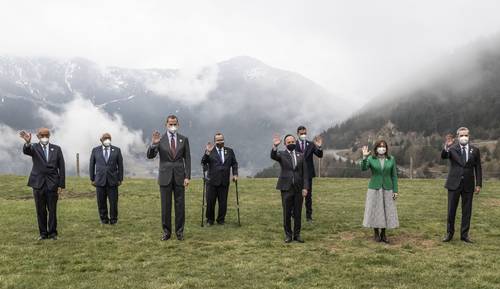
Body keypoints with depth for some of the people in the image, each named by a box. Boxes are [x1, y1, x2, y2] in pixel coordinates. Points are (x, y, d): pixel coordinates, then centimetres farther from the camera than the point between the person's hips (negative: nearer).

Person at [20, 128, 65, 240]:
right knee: (41, 211, 7)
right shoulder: (34, 148, 2)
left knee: (52, 210, 4)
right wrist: (27, 142, -47)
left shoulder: (56, 149, 5)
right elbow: (26, 151, -23)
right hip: (38, 184, 0)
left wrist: (61, 185, -2)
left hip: (52, 184, 0)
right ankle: (43, 233, 18)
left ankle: (52, 232, 16)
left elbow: (61, 167, 4)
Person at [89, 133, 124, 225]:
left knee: (113, 201, 0)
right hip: (100, 181, 0)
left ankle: (113, 219, 16)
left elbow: (120, 165, 5)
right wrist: (92, 179, 5)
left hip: (112, 181, 0)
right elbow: (91, 165, 9)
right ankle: (104, 219, 18)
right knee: (101, 202, 3)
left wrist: (120, 179, 2)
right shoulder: (95, 150, 6)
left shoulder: (116, 150, 5)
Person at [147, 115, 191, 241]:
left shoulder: (184, 139, 4)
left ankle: (179, 231, 14)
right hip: (165, 177, -1)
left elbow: (187, 159, 4)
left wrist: (187, 176, -3)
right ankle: (166, 231, 14)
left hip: (179, 176, 1)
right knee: (165, 206, 4)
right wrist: (153, 143, -26)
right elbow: (150, 156, -8)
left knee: (180, 205, 5)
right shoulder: (160, 139, 0)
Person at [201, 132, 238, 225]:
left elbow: (234, 163, 14)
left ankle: (221, 219, 20)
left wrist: (235, 174, 1)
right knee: (210, 201, 3)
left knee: (223, 202, 6)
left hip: (224, 182, 2)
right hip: (212, 181, -2)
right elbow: (203, 163, -9)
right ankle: (210, 220, 19)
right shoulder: (209, 151, 2)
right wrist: (208, 152, -22)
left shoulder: (229, 151, 10)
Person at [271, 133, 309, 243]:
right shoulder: (281, 154, 2)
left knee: (298, 213, 6)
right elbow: (273, 156, -21)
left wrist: (305, 187, -2)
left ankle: (297, 234, 17)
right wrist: (275, 146, -40)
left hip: (299, 188, 2)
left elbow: (305, 173, 7)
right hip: (286, 188, -2)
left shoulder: (300, 156, 9)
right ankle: (288, 234, 15)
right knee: (287, 213, 4)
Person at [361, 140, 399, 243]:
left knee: (386, 211, 4)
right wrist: (364, 157, -34)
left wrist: (395, 191, -1)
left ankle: (383, 234, 17)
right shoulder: (371, 159, -2)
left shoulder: (391, 159, 1)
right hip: (374, 189, -1)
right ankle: (376, 233, 16)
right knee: (375, 210, 3)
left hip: (387, 189, 1)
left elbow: (394, 176, 2)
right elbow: (364, 168, -20)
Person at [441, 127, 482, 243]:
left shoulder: (475, 150, 3)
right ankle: (449, 233, 18)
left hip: (468, 185, 2)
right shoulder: (452, 148, -2)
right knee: (451, 210, 5)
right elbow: (443, 156, -22)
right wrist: (446, 147, -42)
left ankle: (464, 234, 17)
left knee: (467, 211, 7)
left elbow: (478, 168, 6)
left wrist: (479, 184, 1)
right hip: (454, 183, -1)